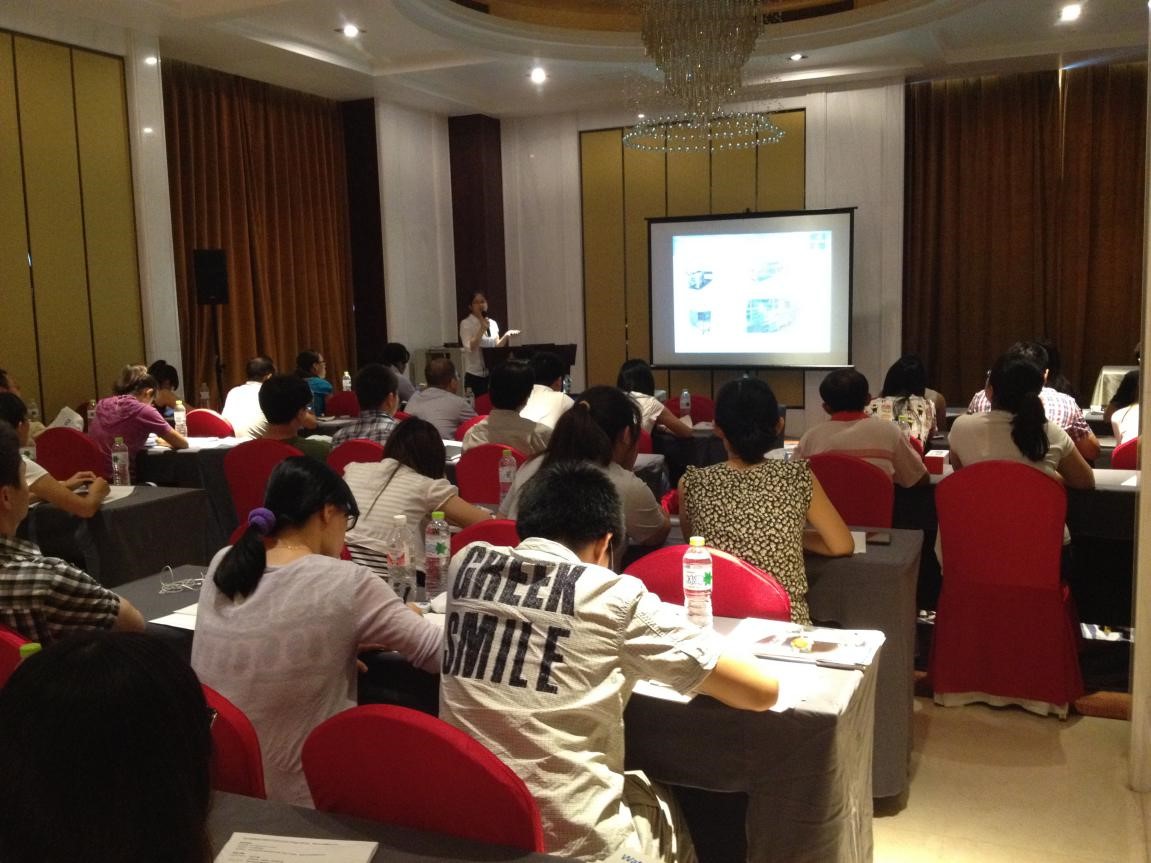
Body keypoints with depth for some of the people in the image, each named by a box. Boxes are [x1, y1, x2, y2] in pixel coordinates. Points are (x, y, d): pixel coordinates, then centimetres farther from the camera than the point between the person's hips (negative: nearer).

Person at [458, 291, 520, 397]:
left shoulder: (493, 323, 11)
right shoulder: (466, 324, -6)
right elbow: (470, 347, -18)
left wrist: (506, 336, -1)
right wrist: (482, 329, -20)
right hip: (475, 375, -5)